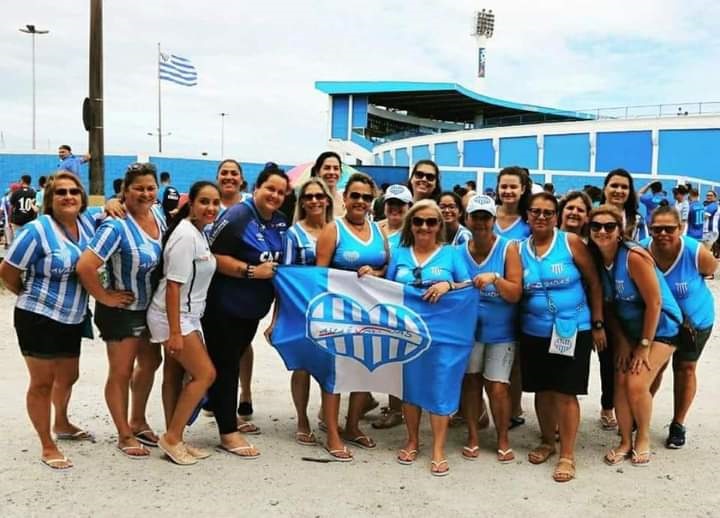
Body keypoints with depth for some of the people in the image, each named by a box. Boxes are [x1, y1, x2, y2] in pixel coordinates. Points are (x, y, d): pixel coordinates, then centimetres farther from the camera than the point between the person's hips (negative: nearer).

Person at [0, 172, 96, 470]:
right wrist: (31, 296, 4)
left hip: (73, 319, 7)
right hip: (39, 319, -6)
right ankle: (47, 447, 16)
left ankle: (62, 425, 45)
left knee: (68, 377, 21)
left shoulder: (86, 225, -1)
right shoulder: (38, 230, -17)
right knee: (42, 383, 4)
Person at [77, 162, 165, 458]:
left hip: (149, 306, 8)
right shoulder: (116, 226, -26)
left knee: (150, 363, 20)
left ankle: (138, 421, 39)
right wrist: (105, 297, -22)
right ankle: (125, 436, 20)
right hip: (122, 310, -8)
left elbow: (167, 257, 15)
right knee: (121, 373, 5)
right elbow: (85, 267, -34)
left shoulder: (158, 217, -2)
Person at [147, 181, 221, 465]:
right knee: (205, 373, -7)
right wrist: (175, 332, -24)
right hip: (175, 317, -9)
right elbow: (173, 285, -22)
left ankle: (174, 439, 19)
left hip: (186, 316, 9)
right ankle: (172, 437, 3)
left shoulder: (199, 232, 9)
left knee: (175, 375, 11)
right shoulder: (185, 235, -20)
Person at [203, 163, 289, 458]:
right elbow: (213, 255, -22)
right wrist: (252, 271, -25)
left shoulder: (281, 224, 7)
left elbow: (280, 261, 24)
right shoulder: (237, 216, -17)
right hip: (224, 305, -8)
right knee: (223, 365, -1)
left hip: (253, 307, 8)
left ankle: (228, 414, 35)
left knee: (234, 361, 20)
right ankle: (227, 432, 5)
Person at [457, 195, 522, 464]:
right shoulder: (459, 251, -3)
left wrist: (495, 278, -30)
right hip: (469, 327, 2)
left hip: (500, 331, -2)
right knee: (471, 381, 9)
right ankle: (473, 436, 25)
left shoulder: (508, 248, -11)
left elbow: (515, 294, -16)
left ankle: (503, 439, 19)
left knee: (498, 387, -1)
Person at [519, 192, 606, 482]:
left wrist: (597, 324, -2)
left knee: (565, 393, -2)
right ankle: (547, 442, 33)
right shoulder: (520, 249, 2)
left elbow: (594, 283, -2)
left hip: (572, 329, -3)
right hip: (534, 332, 3)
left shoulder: (571, 242, -6)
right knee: (542, 390, 13)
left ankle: (567, 455, 11)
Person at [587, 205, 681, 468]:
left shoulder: (634, 256, -26)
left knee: (636, 384, -12)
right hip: (628, 328, 5)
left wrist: (644, 345, -17)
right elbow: (608, 305, 1)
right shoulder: (596, 259, -8)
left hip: (659, 327, -5)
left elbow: (654, 303, -22)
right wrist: (621, 341, -3)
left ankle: (643, 438, 14)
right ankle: (625, 441, 16)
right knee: (621, 382, -2)